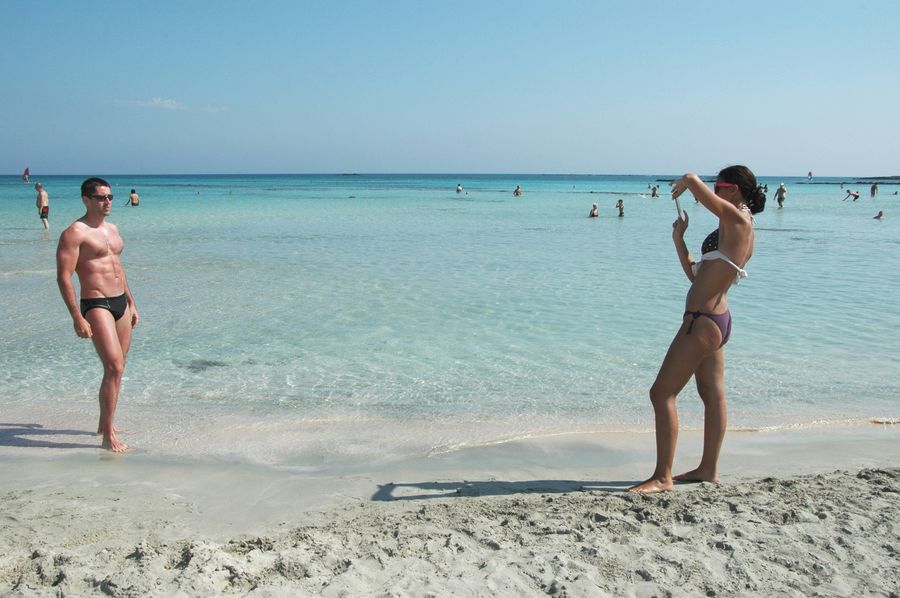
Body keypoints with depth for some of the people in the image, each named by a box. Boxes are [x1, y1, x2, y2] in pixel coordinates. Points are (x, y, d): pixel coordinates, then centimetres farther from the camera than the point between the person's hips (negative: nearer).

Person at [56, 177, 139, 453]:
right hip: (96, 305, -8)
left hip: (120, 302, 8)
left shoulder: (112, 228, 16)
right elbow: (63, 277, -14)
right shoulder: (74, 233, -10)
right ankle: (108, 437, -8)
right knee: (114, 368, -15)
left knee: (117, 368, 14)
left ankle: (104, 424, 29)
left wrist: (131, 302, 22)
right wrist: (77, 318, -19)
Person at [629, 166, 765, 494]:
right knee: (713, 395, 17)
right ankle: (708, 469, 29)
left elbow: (692, 180, -25)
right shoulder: (740, 228, 15)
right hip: (716, 319, 11)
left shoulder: (736, 218, -13)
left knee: (662, 393, -8)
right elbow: (695, 274, 18)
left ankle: (663, 477, -4)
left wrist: (682, 184, -3)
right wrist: (678, 239, 14)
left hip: (703, 321, -11)